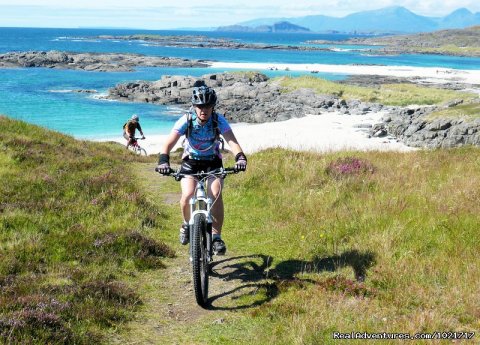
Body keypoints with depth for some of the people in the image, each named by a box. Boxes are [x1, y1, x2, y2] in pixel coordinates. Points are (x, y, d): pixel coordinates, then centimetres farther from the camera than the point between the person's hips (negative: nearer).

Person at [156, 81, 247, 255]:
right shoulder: (186, 120, -22)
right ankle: (187, 224, 11)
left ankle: (216, 236, -9)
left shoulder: (219, 120, -21)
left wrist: (240, 157, -51)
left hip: (213, 162, 0)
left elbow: (232, 141, -31)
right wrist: (163, 160, -47)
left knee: (216, 194, -22)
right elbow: (169, 143, -29)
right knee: (187, 195, -21)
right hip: (190, 161, 0)